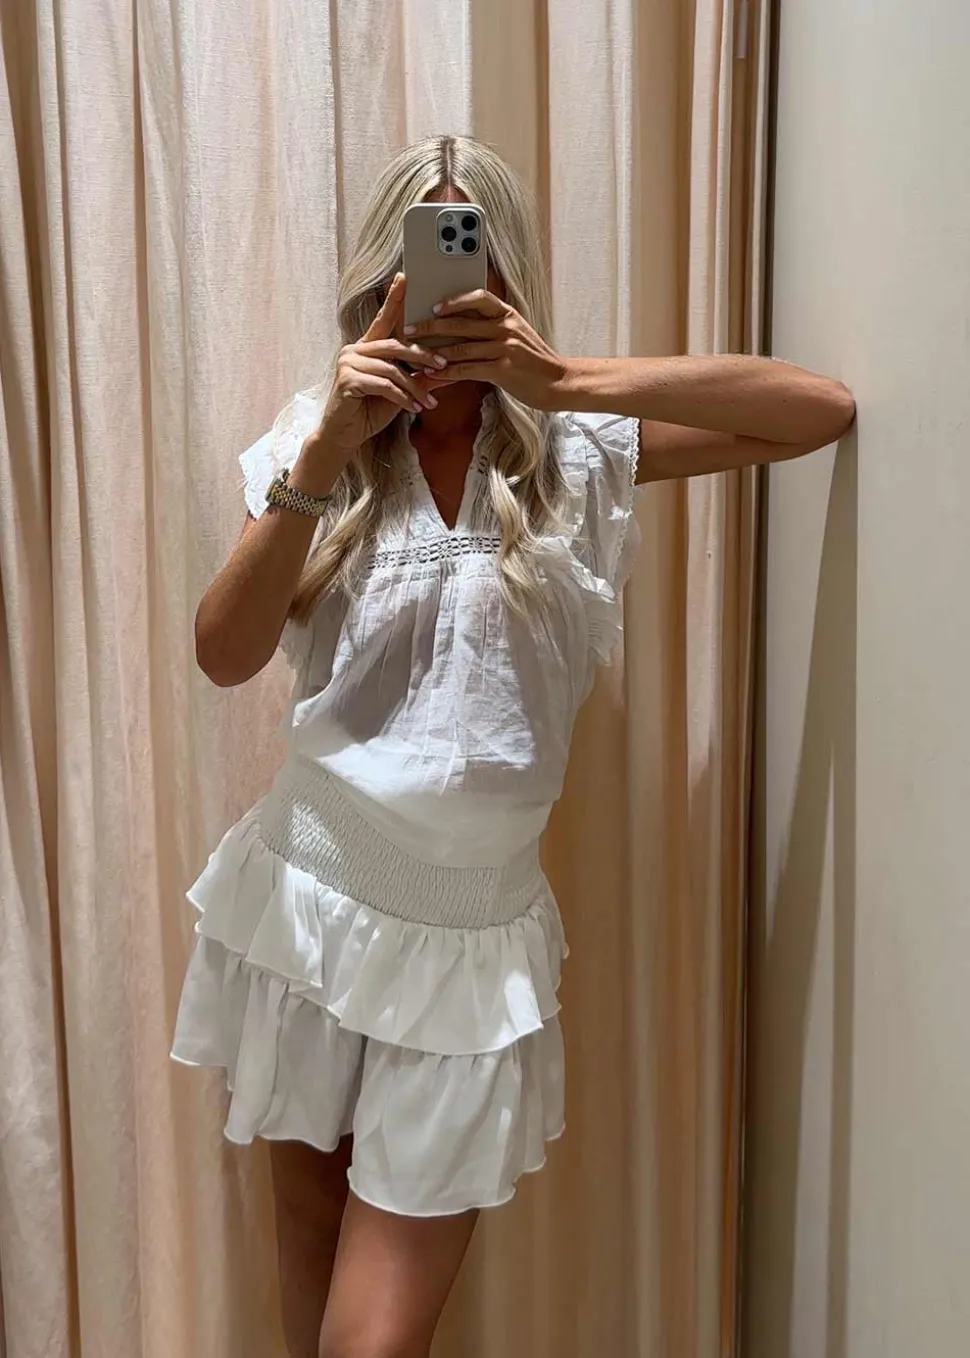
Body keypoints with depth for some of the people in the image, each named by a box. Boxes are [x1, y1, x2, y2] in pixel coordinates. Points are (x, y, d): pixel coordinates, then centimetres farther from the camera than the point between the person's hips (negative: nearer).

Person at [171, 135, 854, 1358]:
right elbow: (225, 654, -11)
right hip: (308, 899, 2)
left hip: (470, 935, -2)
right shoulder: (322, 440, 1)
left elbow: (822, 412, -14)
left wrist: (567, 380, -24)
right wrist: (324, 455, -23)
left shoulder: (570, 449, -3)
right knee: (310, 1225, 23)